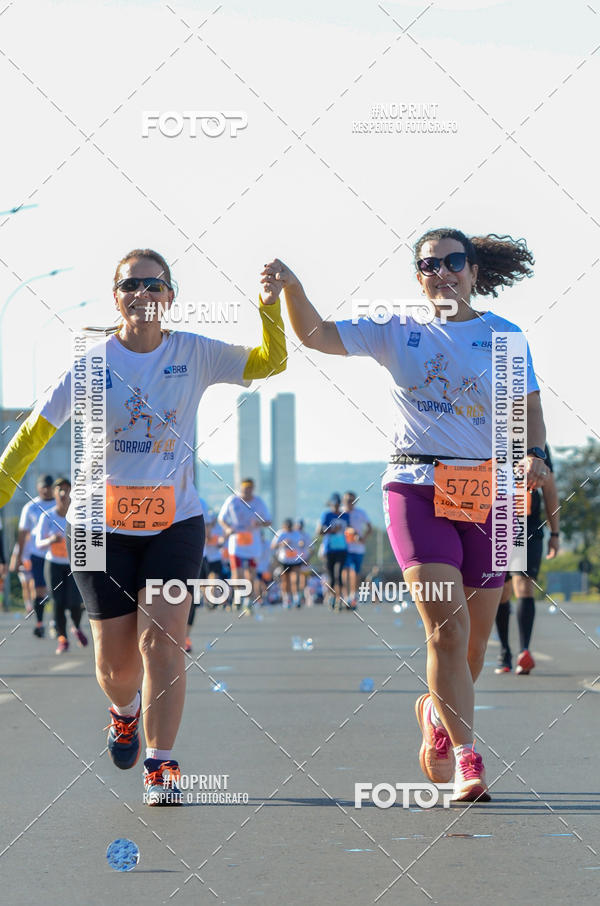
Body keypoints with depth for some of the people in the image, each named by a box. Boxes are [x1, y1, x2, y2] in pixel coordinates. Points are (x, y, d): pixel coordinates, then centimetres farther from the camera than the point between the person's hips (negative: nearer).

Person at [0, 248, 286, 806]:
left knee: (162, 638, -14)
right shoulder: (93, 362, -4)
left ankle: (161, 766, -8)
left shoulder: (193, 355, -1)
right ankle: (125, 710, 39)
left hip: (175, 519, 0)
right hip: (103, 524, 0)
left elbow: (270, 361, -1)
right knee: (116, 660, 3)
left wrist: (270, 306, -18)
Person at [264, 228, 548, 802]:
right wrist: (292, 287, -20)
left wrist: (534, 454, -11)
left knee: (475, 637, 8)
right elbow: (318, 335, -2)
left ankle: (437, 714, 37)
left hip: (489, 494, 2)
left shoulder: (503, 336, 8)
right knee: (446, 626, -16)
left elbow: (528, 408, 9)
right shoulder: (397, 333, 6)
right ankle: (466, 757, -11)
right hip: (417, 489, -2)